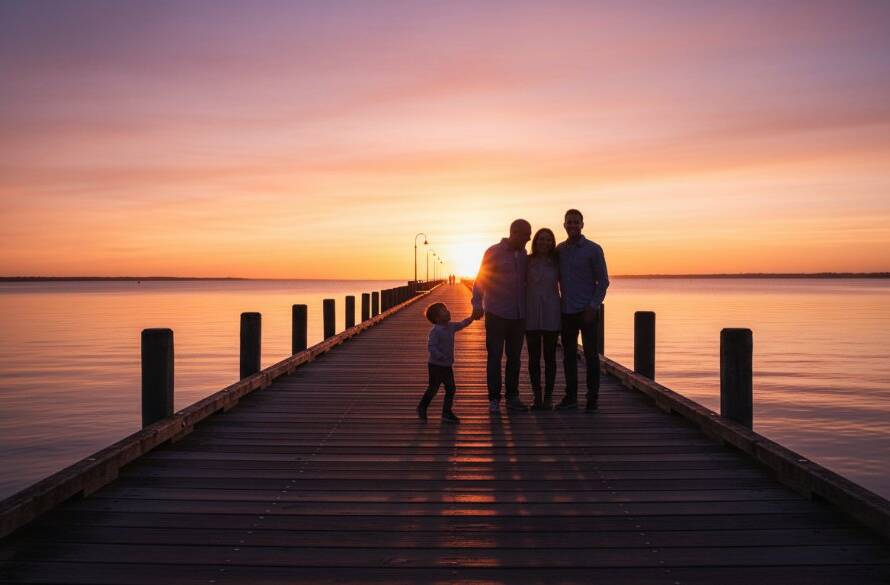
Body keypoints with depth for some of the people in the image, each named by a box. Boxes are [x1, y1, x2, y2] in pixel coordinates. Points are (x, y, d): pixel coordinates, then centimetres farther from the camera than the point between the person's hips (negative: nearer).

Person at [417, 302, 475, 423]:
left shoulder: (451, 327, 6)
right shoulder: (435, 331, -20)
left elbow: (461, 324, 24)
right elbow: (431, 346, -26)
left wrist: (471, 318, 14)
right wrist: (441, 357, -34)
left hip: (447, 366, 8)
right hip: (436, 365, -8)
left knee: (451, 389, 6)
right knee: (433, 388, 3)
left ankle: (447, 413, 14)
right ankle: (422, 408, 24)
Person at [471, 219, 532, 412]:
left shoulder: (524, 255, 9)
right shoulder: (494, 252, -6)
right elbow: (480, 280, -7)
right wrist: (477, 304, -18)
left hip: (518, 315, 5)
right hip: (497, 314, -5)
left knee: (514, 357, 9)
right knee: (495, 356, 1)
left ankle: (512, 397, 17)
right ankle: (494, 398, 7)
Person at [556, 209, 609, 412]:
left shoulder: (593, 249, -3)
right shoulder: (559, 250, 9)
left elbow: (603, 281, -4)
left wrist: (593, 307, -12)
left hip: (587, 311, -4)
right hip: (567, 311, 4)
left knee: (590, 355, -1)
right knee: (569, 355, 6)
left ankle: (592, 398, 4)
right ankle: (571, 397, 13)